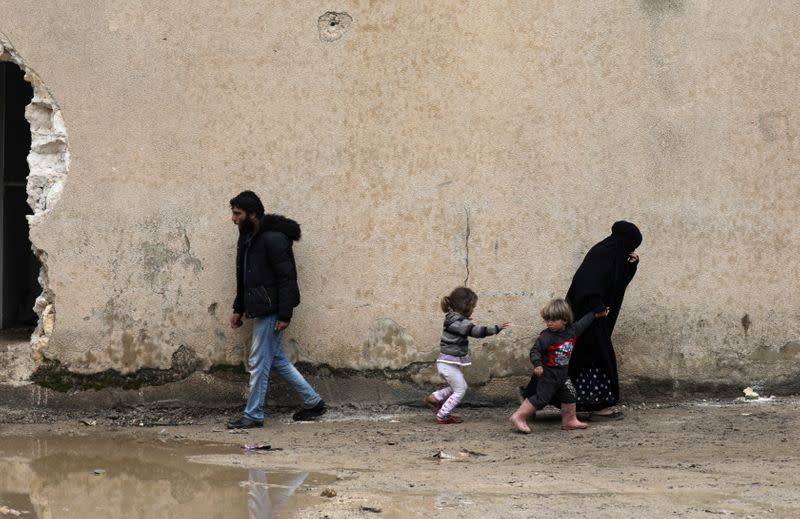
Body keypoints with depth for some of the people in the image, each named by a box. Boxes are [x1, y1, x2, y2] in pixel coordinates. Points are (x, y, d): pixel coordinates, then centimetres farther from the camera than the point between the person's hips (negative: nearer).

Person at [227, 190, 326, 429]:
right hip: (260, 310, 10)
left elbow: (287, 278, -20)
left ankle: (253, 415, 5)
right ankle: (313, 402, 23)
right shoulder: (247, 239, 13)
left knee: (258, 362, -4)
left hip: (270, 311, -10)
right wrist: (238, 309, 20)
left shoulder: (273, 239, -18)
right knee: (277, 359, 14)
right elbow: (243, 278, 22)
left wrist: (285, 315, -22)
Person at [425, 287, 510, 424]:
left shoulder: (454, 319, 10)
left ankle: (434, 398, 24)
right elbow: (476, 331, -29)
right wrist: (497, 328, -25)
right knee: (460, 390, 3)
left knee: (461, 386, 22)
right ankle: (442, 416, 8)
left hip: (449, 362, 10)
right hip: (449, 364, -10)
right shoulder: (458, 322, -21)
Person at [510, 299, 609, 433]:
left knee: (569, 394, 15)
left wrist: (596, 314, 28)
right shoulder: (546, 337, -20)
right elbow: (535, 351, -22)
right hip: (547, 373, -7)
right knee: (541, 398, -10)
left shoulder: (572, 331, 0)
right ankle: (518, 417, -5)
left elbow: (583, 322, 18)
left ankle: (569, 421, 31)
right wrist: (537, 365, -38)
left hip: (563, 374, 7)